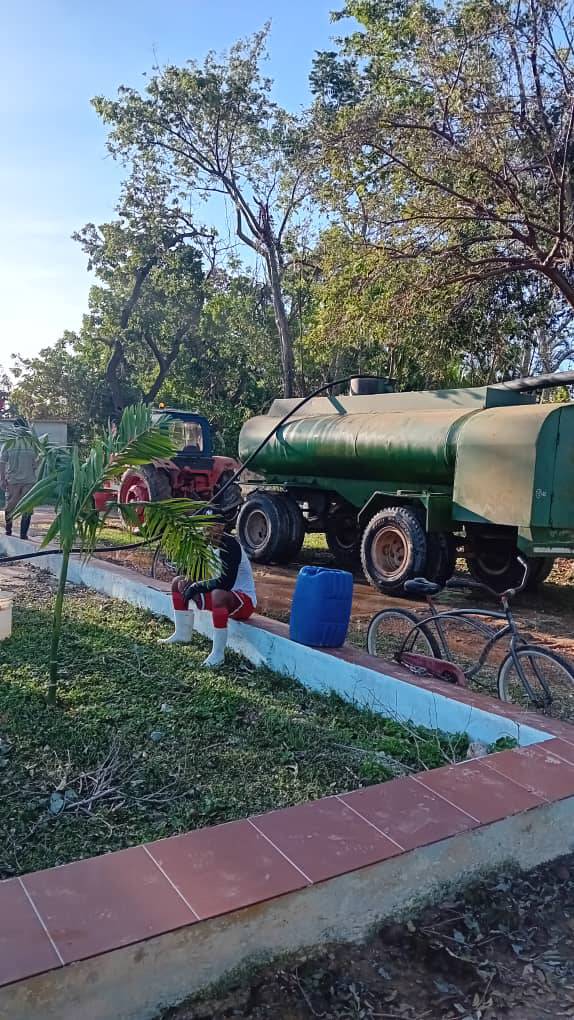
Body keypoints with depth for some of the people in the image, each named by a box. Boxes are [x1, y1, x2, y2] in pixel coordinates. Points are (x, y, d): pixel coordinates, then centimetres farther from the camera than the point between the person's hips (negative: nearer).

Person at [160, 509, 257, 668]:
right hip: (223, 593, 9)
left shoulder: (230, 545, -23)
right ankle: (182, 633, 15)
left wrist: (197, 586, -21)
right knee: (179, 583, 11)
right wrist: (190, 581, -7)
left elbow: (226, 582, -30)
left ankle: (218, 653, -33)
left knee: (218, 594, -43)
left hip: (245, 599, -9)